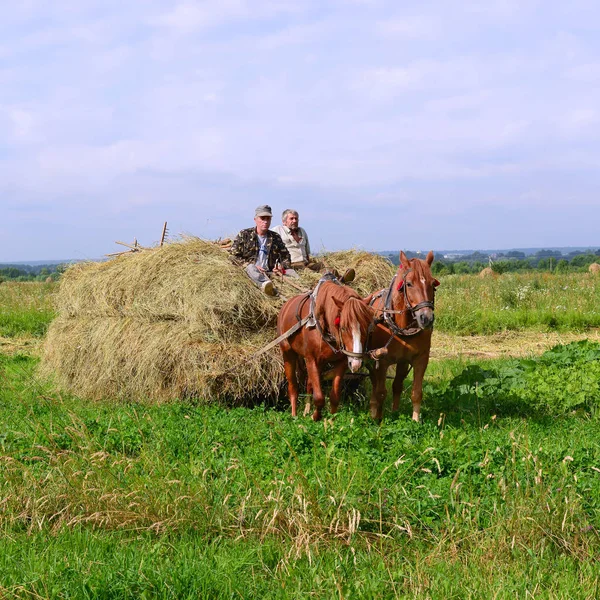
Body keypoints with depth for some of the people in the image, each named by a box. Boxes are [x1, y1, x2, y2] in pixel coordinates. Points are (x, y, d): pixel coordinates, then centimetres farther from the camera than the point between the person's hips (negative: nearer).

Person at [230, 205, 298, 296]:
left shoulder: (275, 237, 20)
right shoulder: (244, 235, 10)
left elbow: (286, 257, 24)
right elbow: (234, 255, 4)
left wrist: (282, 266, -1)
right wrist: (251, 265, -9)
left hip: (269, 271, 4)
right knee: (251, 268, -39)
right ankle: (265, 284, -69)